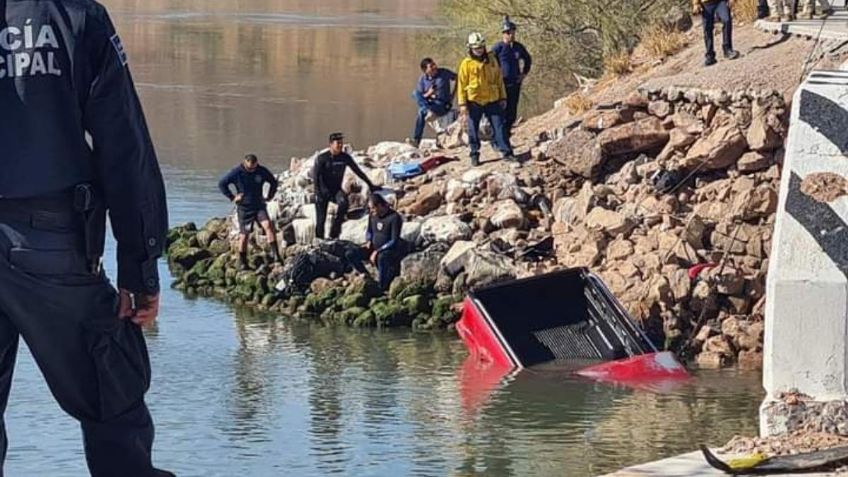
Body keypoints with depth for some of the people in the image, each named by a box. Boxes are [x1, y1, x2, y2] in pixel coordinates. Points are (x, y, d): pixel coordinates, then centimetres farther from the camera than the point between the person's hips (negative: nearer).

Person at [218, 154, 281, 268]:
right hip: (244, 208, -1)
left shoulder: (262, 171, -1)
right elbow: (222, 184, -1)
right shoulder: (237, 172, -8)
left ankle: (276, 255, -24)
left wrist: (269, 197, 8)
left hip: (259, 206, 1)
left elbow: (274, 182, 17)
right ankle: (242, 262, 16)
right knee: (244, 235, 2)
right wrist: (232, 197, -5)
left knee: (268, 225, -21)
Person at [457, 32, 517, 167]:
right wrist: (462, 104, -10)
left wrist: (502, 97, 11)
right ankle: (474, 155, 16)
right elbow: (461, 84, -5)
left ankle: (507, 152, 2)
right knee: (473, 129, 5)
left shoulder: (491, 61, 6)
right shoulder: (466, 64, -5)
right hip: (474, 102, -2)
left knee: (499, 126, 0)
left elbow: (499, 80, 14)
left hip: (492, 101, 2)